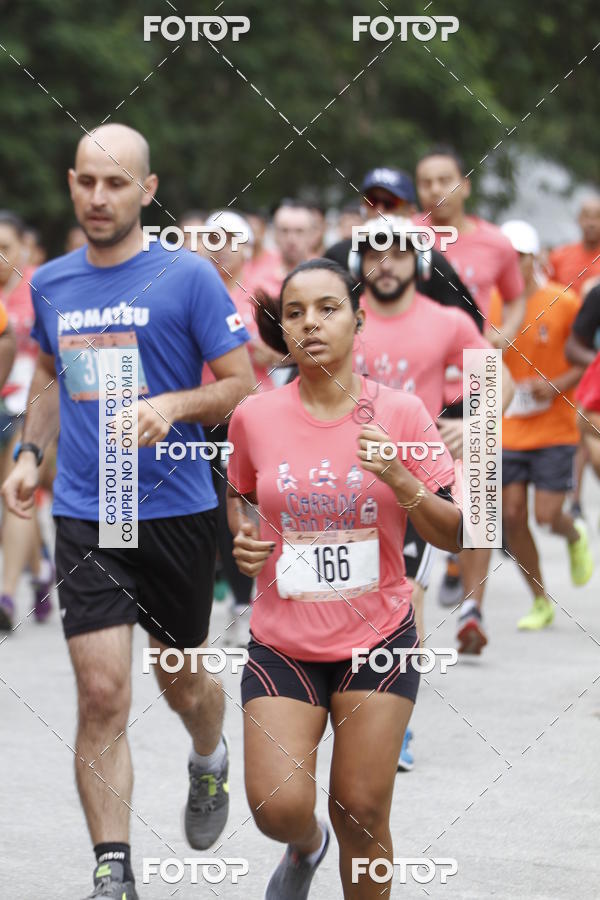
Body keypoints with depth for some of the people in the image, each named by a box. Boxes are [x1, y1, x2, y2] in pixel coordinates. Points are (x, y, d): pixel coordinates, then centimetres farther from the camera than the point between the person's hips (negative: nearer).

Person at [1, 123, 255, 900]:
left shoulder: (188, 277, -7)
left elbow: (241, 384, -5)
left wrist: (170, 407, -22)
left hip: (176, 513, -2)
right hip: (84, 515, 2)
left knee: (181, 683, 15)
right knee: (102, 695, -9)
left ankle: (209, 760, 51)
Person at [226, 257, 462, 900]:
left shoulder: (399, 413, -6)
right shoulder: (254, 417, -3)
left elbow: (457, 535, -4)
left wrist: (399, 479, -20)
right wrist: (241, 539, -2)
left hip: (378, 639, -1)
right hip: (282, 641, 1)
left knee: (361, 814, -1)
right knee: (278, 809, -10)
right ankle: (305, 847, 27)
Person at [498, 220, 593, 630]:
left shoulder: (564, 302, -7)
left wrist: (556, 385, -16)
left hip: (555, 429, -3)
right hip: (506, 430, 3)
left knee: (547, 515, -8)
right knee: (512, 516, -1)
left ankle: (576, 536, 30)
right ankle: (541, 602, 15)